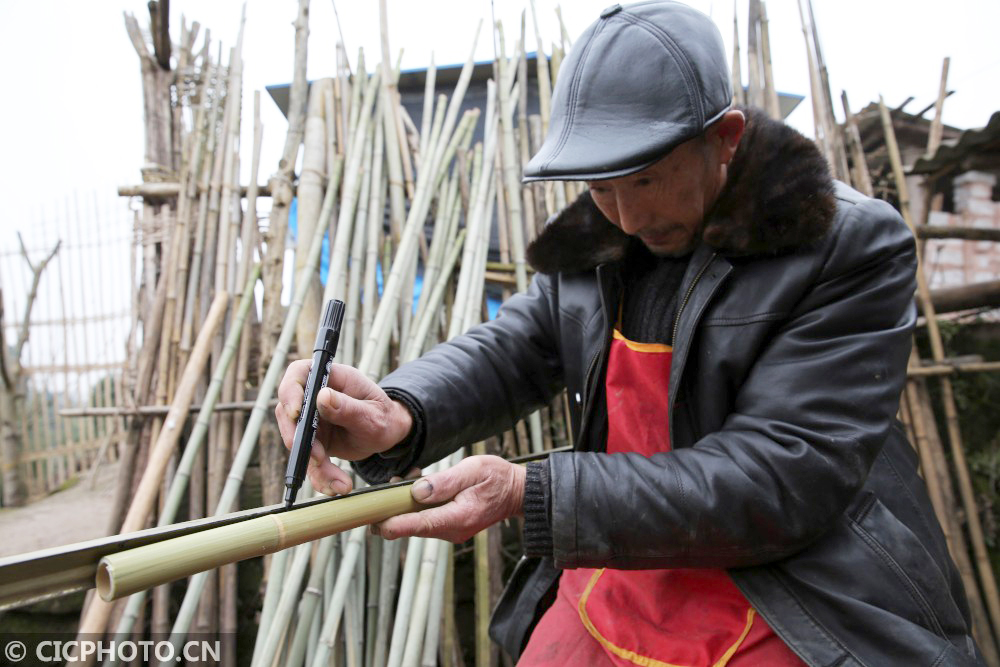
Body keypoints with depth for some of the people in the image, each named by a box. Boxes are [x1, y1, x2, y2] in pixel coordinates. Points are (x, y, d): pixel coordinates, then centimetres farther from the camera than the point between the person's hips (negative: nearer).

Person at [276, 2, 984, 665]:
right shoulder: (598, 243, 3)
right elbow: (509, 350, -2)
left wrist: (529, 493, -29)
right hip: (609, 601, 5)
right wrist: (398, 418, -26)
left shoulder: (852, 248, -16)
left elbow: (781, 480, -23)